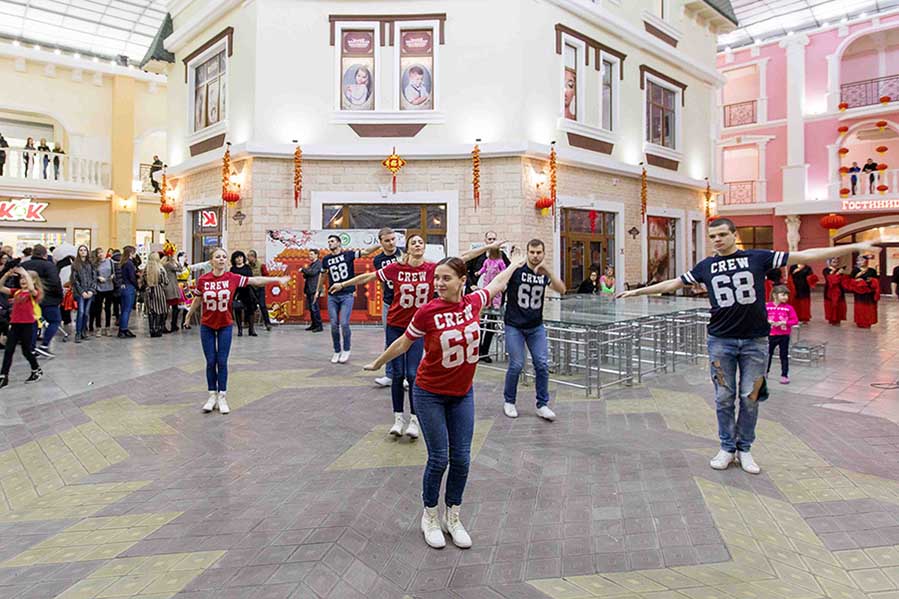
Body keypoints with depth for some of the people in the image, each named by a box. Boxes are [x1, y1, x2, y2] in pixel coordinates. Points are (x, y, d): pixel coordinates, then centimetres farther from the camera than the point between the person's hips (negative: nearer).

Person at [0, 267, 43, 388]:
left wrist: (25, 273, -25)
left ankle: (37, 370, 25)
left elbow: (31, 289, -28)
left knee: (26, 351, 4)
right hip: (15, 324, 5)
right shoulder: (16, 291, 12)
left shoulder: (34, 293, -4)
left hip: (28, 325, -5)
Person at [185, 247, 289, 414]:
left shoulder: (233, 278, -9)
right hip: (207, 326, 0)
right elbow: (197, 300, 8)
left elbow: (255, 280, -7)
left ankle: (222, 397, 13)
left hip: (225, 325, 0)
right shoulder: (203, 280, -7)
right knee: (211, 362, 5)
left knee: (222, 362, 3)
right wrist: (189, 315, 21)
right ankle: (212, 395, 17)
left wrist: (277, 279, -9)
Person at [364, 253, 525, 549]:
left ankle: (453, 517, 28)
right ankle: (430, 516, 25)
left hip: (462, 394, 4)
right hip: (430, 394, -3)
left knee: (461, 459, 7)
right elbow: (402, 344, -1)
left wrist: (515, 264, 30)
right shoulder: (427, 312, -18)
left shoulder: (473, 302, -8)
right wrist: (377, 363, 11)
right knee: (439, 459, 0)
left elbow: (497, 284, 14)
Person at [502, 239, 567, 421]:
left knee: (542, 364, -1)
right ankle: (509, 402, 17)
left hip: (536, 326, 4)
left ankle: (542, 405, 14)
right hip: (514, 326, -4)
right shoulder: (517, 269, -9)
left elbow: (561, 290, -14)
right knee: (516, 365, -5)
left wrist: (548, 272, -28)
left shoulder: (545, 274, 3)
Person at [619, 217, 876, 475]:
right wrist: (638, 291, 13)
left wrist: (854, 247, 0)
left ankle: (744, 449, 22)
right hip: (721, 340, 1)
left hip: (755, 340, -1)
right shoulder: (706, 266, 6)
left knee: (750, 397, 6)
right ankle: (727, 448, 21)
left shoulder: (758, 258, 1)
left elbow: (804, 256, 2)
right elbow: (672, 284, 13)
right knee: (724, 397, 6)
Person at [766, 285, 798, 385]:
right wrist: (768, 321, -17)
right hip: (771, 335, 1)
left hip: (784, 335, -1)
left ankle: (784, 375, 15)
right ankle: (765, 372, 29)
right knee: (768, 354, 13)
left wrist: (783, 322, -18)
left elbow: (795, 320, -6)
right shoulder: (767, 306, -6)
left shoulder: (788, 308, -6)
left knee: (784, 356, 7)